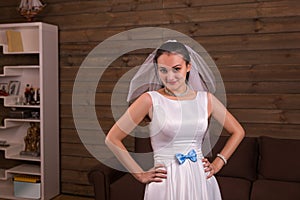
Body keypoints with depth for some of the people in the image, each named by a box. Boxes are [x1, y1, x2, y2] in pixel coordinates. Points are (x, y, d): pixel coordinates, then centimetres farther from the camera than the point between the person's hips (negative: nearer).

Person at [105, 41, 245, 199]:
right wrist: (140, 174, -5)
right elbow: (112, 139, -7)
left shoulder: (206, 99, 1)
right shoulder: (150, 100, -8)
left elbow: (238, 132, 14)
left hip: (202, 182, 3)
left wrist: (217, 164, 7)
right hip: (166, 184, -3)